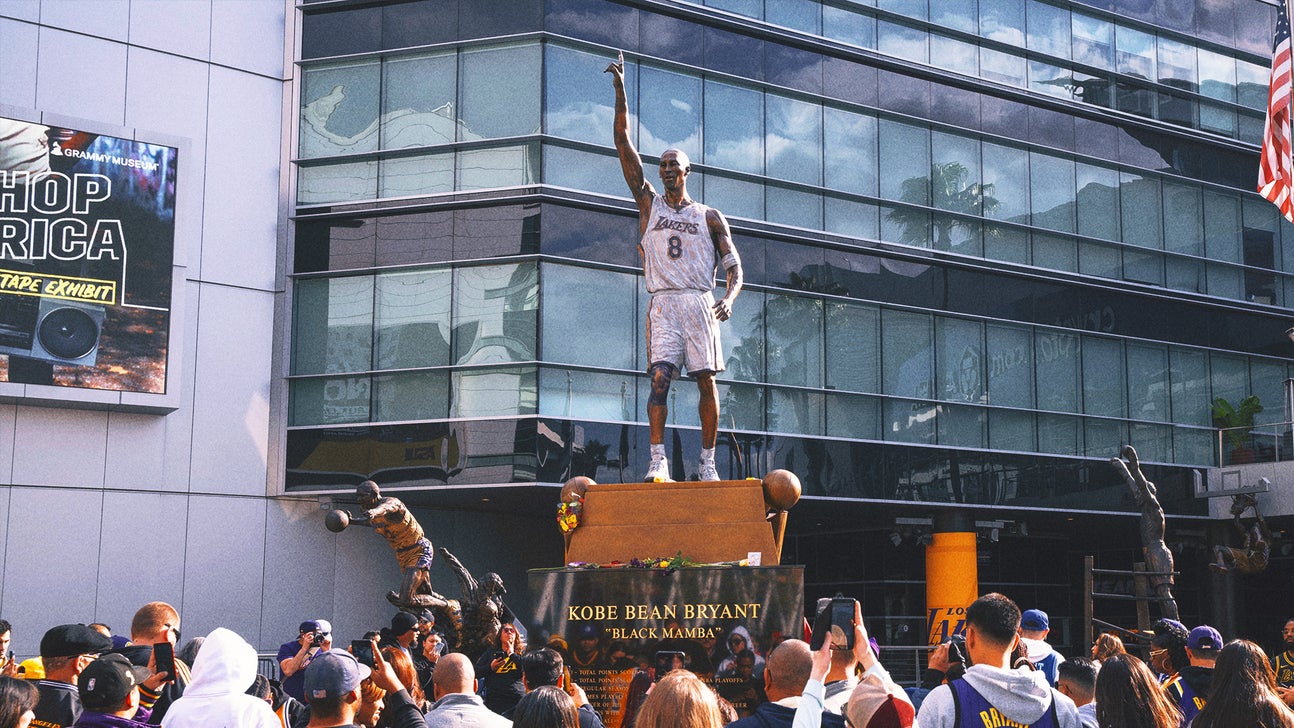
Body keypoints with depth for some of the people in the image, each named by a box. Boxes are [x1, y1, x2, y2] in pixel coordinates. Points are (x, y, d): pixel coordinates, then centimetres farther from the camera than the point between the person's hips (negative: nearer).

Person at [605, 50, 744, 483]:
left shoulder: (709, 217, 12)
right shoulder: (648, 203, 12)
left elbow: (733, 267, 8)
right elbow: (623, 143, 7)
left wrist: (729, 299, -14)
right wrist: (620, 90, 0)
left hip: (700, 302, 0)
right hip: (663, 303, 0)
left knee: (706, 381, -3)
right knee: (659, 378, -13)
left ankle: (708, 464, 4)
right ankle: (658, 461, -15)